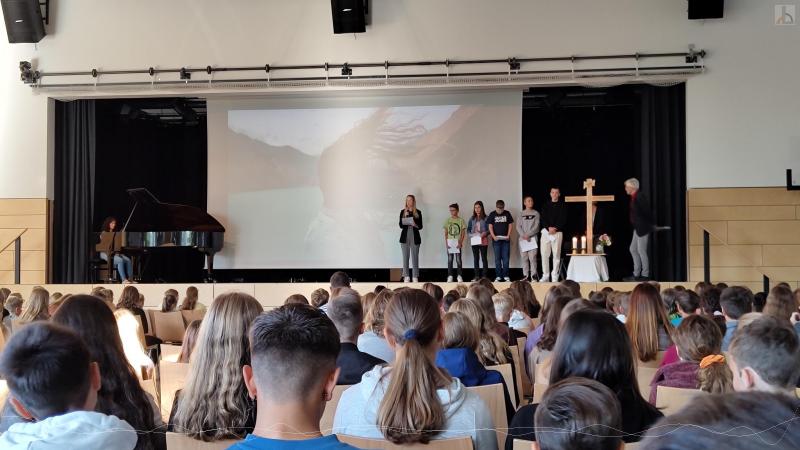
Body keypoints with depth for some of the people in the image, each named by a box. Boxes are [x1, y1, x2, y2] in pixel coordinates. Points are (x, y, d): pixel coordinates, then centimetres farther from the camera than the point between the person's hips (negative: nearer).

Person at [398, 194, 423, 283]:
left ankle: (415, 277, 2)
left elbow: (420, 226, 5)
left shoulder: (418, 212, 5)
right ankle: (406, 277, 6)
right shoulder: (403, 211, 6)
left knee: (415, 257, -1)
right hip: (405, 236, 1)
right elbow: (400, 225, 1)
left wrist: (415, 225, -15)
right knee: (405, 257, 1)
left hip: (415, 237, -1)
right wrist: (405, 216, -12)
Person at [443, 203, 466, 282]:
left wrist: (460, 242, -11)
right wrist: (446, 243, -3)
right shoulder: (448, 220, 8)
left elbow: (463, 233, -1)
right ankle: (450, 276, 5)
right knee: (450, 259, 2)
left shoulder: (461, 220, 2)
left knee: (458, 259, -2)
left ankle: (459, 276, 2)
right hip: (450, 241, 2)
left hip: (458, 242, -2)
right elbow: (446, 233, 7)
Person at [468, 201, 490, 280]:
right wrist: (471, 235, -7)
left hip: (483, 241, -4)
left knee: (484, 258, -1)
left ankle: (484, 276, 2)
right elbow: (468, 229, 11)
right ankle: (477, 276, 9)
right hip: (474, 241, 4)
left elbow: (490, 229, -3)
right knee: (476, 258, 6)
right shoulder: (472, 219, 10)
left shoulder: (486, 218, -2)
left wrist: (485, 233, -20)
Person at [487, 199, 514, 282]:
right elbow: (490, 226, 0)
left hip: (505, 239, 1)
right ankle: (498, 276, 6)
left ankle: (505, 275, 5)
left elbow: (510, 225, 7)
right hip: (496, 239, -1)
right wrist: (493, 236, -13)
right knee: (497, 258, 2)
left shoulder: (507, 214, 6)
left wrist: (508, 235, -6)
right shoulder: (492, 214, 3)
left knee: (506, 258, 0)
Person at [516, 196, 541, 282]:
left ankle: (534, 275, -6)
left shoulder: (536, 213, 6)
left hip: (533, 238, -2)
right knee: (524, 258, 2)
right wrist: (523, 235, -11)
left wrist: (528, 235, -12)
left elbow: (536, 226, -2)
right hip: (522, 238, 2)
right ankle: (526, 275, 6)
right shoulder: (521, 214, 11)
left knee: (532, 257, -10)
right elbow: (518, 226, 4)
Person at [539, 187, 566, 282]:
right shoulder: (546, 204, 12)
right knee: (544, 254, -1)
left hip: (557, 232, -2)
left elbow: (563, 219, -2)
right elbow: (543, 218, 3)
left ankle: (555, 277, 1)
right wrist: (549, 228, -12)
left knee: (556, 255, -2)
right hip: (546, 231, 2)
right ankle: (545, 276, 4)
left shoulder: (562, 205, 6)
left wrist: (555, 228, -14)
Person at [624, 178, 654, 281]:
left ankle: (645, 275, 6)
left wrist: (652, 224, -7)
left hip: (643, 228, -10)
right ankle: (636, 274, 19)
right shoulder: (634, 197, 9)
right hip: (637, 228, 10)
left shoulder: (640, 197, -19)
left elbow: (647, 212, -18)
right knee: (633, 249, 13)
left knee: (641, 251, -3)